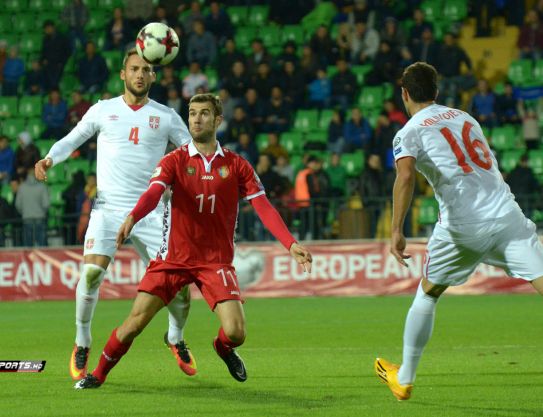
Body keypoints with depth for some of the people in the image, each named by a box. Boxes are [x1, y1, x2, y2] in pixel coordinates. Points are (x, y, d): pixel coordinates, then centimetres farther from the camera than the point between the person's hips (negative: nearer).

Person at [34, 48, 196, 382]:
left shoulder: (166, 117, 6)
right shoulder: (103, 110, 8)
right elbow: (72, 140, 17)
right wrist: (50, 158, -2)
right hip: (108, 208, -1)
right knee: (92, 272, -22)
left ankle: (176, 338, 24)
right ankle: (82, 344, -1)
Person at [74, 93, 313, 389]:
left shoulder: (236, 165, 2)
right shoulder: (175, 161, -1)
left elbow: (263, 207, -4)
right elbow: (154, 192, -18)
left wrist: (291, 244, -18)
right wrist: (132, 218, -40)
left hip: (216, 260, 0)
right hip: (174, 256, 0)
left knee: (235, 333, -13)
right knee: (135, 322, -8)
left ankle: (223, 347, 25)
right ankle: (98, 375, 13)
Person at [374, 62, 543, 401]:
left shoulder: (410, 133, 5)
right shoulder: (466, 118, 21)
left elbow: (406, 176, -13)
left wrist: (397, 230, -16)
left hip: (463, 226, -2)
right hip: (507, 215, 2)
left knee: (427, 293, 20)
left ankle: (404, 379, 30)